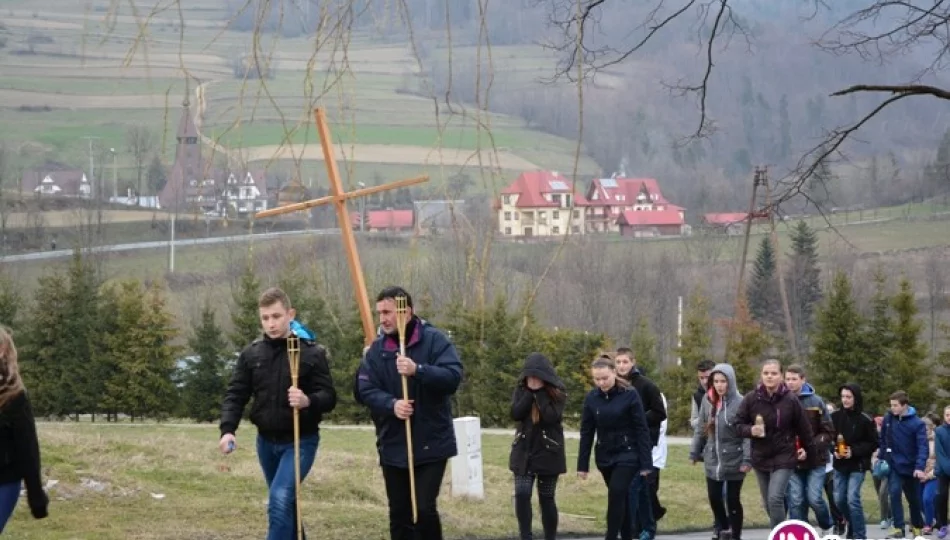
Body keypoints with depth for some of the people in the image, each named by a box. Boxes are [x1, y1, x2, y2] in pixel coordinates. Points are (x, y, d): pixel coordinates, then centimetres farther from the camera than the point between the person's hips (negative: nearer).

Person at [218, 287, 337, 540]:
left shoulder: (312, 353, -9)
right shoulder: (251, 354, 1)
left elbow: (329, 397, -9)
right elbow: (235, 395, 1)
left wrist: (308, 401, -32)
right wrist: (227, 429, -16)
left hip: (300, 441, -5)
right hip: (267, 441, 5)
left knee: (280, 499, -21)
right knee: (284, 503, 17)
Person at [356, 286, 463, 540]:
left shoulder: (434, 340, -6)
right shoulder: (377, 349, 3)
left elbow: (453, 377, -19)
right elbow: (366, 390, -4)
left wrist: (418, 370, -34)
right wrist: (391, 404, -24)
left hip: (431, 444, -4)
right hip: (393, 446, 4)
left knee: (424, 509, -11)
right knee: (399, 515, 9)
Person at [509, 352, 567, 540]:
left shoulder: (556, 393, -6)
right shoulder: (521, 390, 3)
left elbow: (552, 417, -21)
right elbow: (515, 414, -12)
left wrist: (540, 392, -18)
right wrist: (530, 392, -15)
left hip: (548, 452, -2)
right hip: (524, 451, 2)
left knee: (546, 498, 5)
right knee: (522, 494, -11)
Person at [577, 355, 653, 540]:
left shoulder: (629, 395, -12)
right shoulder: (591, 398, -1)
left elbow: (642, 430, -9)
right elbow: (586, 433, 4)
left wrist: (646, 462, -11)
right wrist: (583, 464, 2)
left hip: (627, 454, -4)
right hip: (604, 456, 4)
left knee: (616, 493, -16)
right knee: (621, 497, 10)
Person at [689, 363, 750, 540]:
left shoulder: (740, 403, -15)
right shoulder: (708, 400, 2)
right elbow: (701, 429, 10)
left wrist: (747, 459, -21)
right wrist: (694, 452, 10)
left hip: (734, 460, -5)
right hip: (713, 459, 5)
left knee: (733, 500, 5)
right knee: (714, 497, 11)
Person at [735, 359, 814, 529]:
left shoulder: (790, 400, -11)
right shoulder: (751, 398, -7)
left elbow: (803, 427, 2)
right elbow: (738, 424, 0)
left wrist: (808, 448, 12)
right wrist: (751, 430, -20)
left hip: (783, 458, -3)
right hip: (760, 457, 3)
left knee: (775, 499, -17)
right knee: (768, 503, 12)